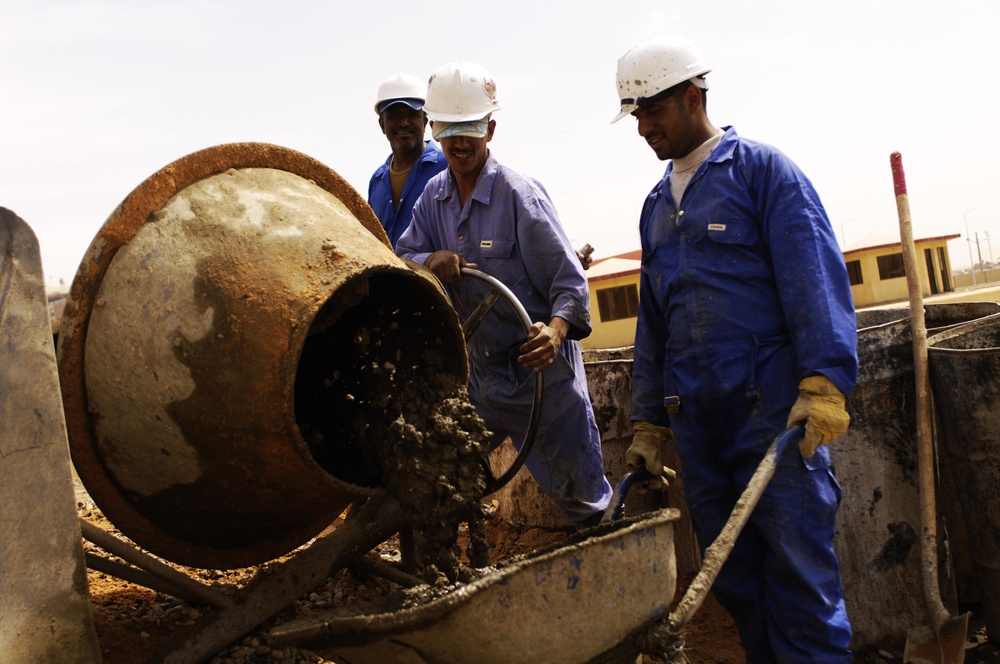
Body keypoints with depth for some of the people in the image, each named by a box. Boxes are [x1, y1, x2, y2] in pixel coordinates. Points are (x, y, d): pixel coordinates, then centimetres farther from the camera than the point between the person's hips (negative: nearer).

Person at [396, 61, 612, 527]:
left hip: (539, 372, -6)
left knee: (584, 501, 3)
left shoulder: (519, 195, -15)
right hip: (477, 375, 6)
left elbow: (569, 279, -17)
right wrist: (431, 260, -20)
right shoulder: (434, 195, 5)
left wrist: (556, 330, -38)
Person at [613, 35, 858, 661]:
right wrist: (648, 422, 18)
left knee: (798, 568, -6)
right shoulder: (657, 205, 20)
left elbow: (816, 279, -9)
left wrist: (824, 383, -21)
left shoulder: (762, 169, 0)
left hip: (773, 405, -6)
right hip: (694, 417, 6)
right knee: (732, 574, 10)